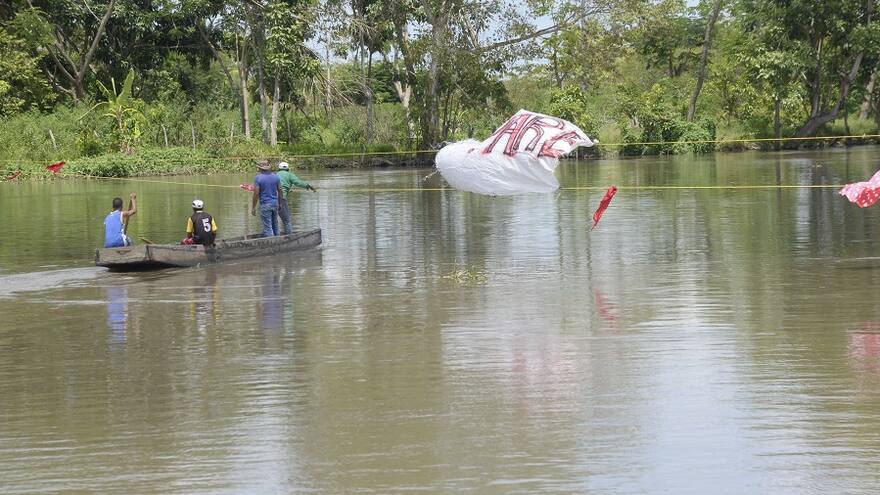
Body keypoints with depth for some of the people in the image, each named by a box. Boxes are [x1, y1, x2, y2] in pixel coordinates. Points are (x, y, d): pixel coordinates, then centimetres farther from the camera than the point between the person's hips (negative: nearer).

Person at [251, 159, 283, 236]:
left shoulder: (258, 178, -11)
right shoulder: (275, 177, 5)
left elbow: (256, 193, -13)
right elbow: (280, 191, 8)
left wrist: (253, 208, -7)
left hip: (265, 204, -5)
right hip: (275, 203, 5)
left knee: (267, 227, -4)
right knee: (275, 226, 17)